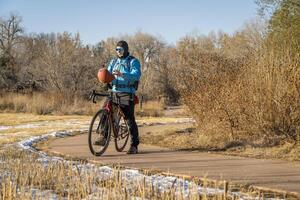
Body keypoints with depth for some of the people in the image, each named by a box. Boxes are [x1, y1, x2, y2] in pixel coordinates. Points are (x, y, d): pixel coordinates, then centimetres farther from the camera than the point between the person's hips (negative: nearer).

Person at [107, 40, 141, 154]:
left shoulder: (133, 61, -3)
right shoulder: (113, 62, 17)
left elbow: (136, 75, -19)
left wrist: (122, 74, -33)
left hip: (127, 93, -5)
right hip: (114, 92, 5)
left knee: (130, 119, -5)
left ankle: (134, 146, 0)